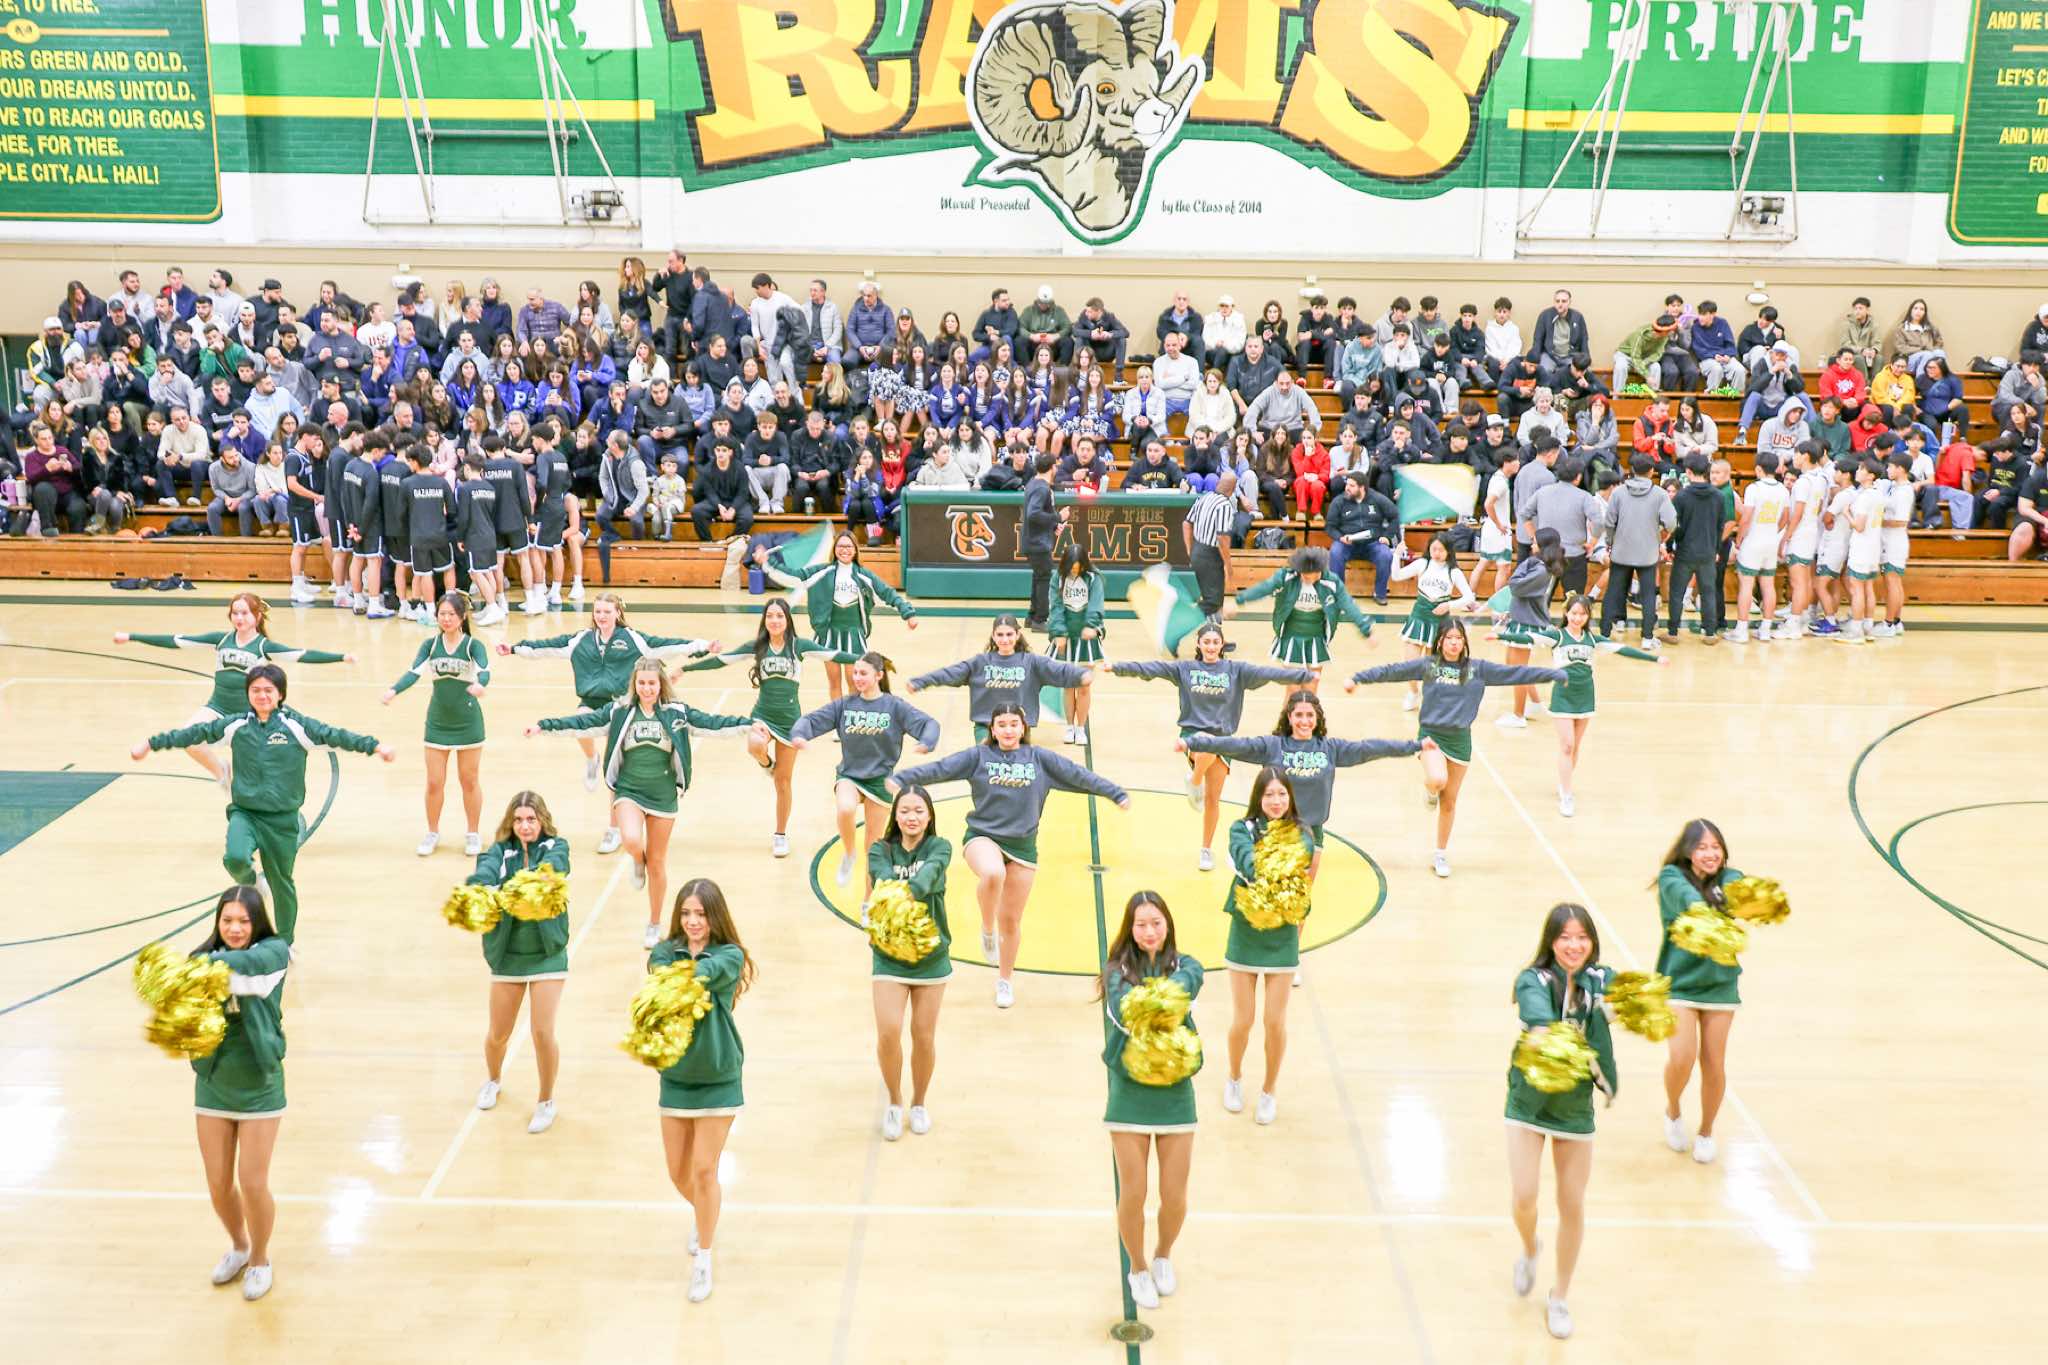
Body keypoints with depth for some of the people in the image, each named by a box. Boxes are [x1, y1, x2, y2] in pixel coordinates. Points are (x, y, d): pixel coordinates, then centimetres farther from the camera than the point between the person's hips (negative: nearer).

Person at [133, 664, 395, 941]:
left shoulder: (296, 725, -6)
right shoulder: (235, 725, 1)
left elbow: (335, 736, -12)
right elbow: (195, 733, 8)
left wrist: (376, 746, -21)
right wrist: (151, 743, 11)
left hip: (283, 819, -1)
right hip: (244, 813, 1)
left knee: (281, 883, 9)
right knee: (236, 858, -28)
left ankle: (286, 942, 30)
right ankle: (249, 883, 8)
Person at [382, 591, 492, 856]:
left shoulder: (473, 645, -9)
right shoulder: (430, 644, -1)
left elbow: (485, 670, -26)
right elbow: (414, 672, -14)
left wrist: (480, 684, -50)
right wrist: (394, 691, -33)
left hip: (468, 722, -2)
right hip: (437, 723, 2)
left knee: (470, 781, 9)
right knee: (434, 783, 6)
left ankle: (473, 834, 24)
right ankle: (433, 833, 25)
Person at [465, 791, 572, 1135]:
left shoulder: (556, 847, -5)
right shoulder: (500, 851, -2)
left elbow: (551, 869, -29)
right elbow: (485, 871, -25)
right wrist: (474, 887, -50)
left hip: (547, 953, -2)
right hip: (507, 954, 2)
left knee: (542, 1032, -8)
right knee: (498, 1034, 12)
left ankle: (546, 1101, 16)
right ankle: (493, 1080, 45)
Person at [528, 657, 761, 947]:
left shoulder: (677, 712, -4)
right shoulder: (619, 710, -3)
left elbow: (712, 722, -9)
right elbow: (584, 721, -8)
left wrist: (749, 723, -20)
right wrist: (543, 725, -16)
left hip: (664, 796, 1)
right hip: (629, 792, -1)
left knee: (657, 863, 9)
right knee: (632, 841, -29)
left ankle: (654, 925, 28)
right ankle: (638, 863, 10)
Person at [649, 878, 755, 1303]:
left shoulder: (730, 956, -11)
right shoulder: (665, 952, -3)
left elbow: (707, 972, -33)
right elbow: (661, 974, -25)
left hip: (718, 1078, -3)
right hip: (675, 1076, 3)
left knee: (704, 1170, -3)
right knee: (679, 1173, 11)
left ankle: (703, 1260, 14)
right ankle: (706, 1209, 45)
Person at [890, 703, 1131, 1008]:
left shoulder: (1041, 759, 3)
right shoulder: (978, 756, 0)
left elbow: (1079, 775, 2)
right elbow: (939, 768, -8)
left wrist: (1117, 793, 0)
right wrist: (902, 778, -19)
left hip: (1022, 846, 2)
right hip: (982, 837, -2)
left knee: (1011, 920, 9)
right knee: (993, 874, -38)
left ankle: (1005, 980, 32)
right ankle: (987, 929, -9)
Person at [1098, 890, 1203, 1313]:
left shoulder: (1186, 966, 1)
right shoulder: (1118, 969, -2)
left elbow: (1182, 985, -23)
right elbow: (1122, 1010, -23)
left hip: (1175, 1095, 1)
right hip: (1129, 1095, -1)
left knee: (1175, 1197, 7)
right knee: (1133, 1195, 4)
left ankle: (1163, 1254, 39)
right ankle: (1138, 1269, 31)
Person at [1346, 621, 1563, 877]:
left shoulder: (1478, 668, 1)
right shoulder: (1427, 665, -1)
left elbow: (1515, 673, 1)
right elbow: (1391, 671, -3)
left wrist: (1557, 674, 0)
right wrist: (1358, 678, -9)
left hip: (1460, 739, 2)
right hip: (1431, 734, -2)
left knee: (1449, 803, 9)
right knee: (1437, 780, -31)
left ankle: (1441, 854, 26)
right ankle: (1430, 789, 8)